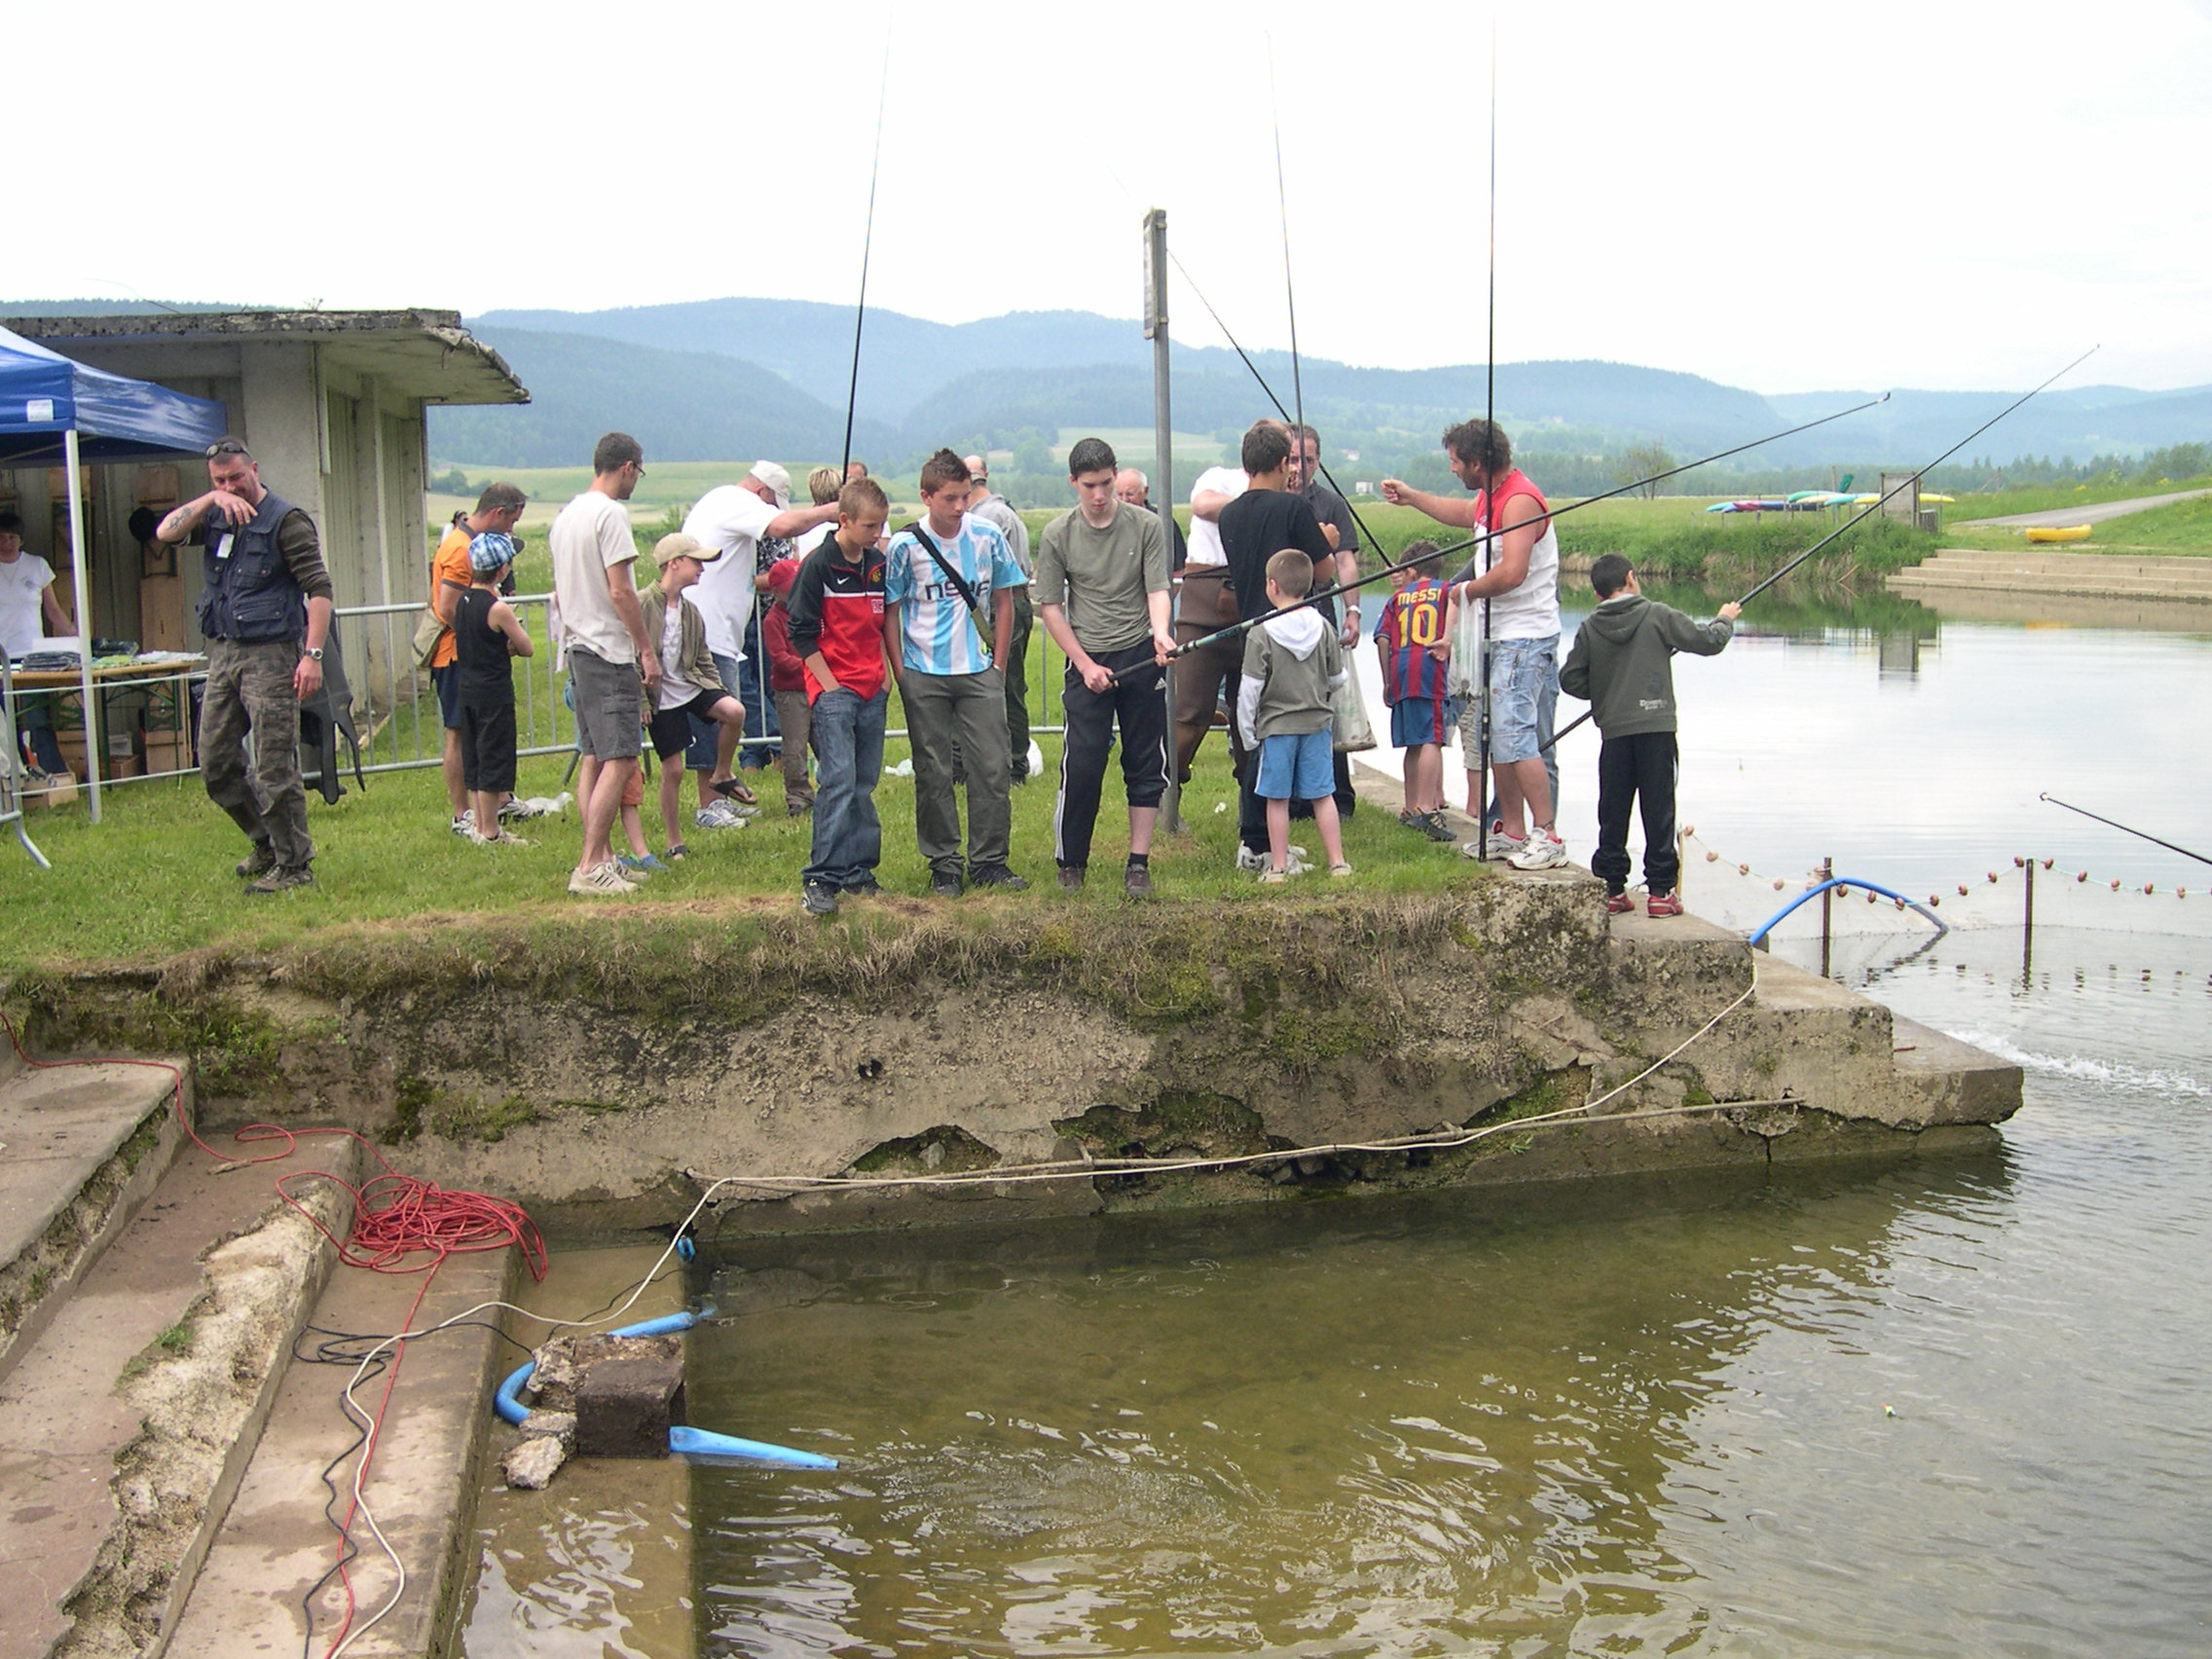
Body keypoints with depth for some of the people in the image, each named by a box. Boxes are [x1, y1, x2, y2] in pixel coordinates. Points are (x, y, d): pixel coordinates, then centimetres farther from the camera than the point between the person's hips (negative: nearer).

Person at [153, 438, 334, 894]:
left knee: (275, 768, -5)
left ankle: (294, 865, 4)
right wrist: (211, 500, -13)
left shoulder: (285, 521, -7)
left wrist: (313, 655, -21)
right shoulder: (215, 518, 13)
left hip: (270, 655, -7)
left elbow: (318, 588, -12)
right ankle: (266, 842, 28)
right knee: (215, 764, 12)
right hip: (222, 653, 8)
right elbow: (166, 532, -2)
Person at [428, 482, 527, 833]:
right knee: (459, 733, -3)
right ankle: (462, 816, 3)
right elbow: (447, 609, -23)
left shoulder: (470, 540, 13)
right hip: (456, 655, -10)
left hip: (472, 653, 10)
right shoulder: (461, 548, -19)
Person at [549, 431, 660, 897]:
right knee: (620, 761, -10)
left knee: (595, 758, 12)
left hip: (577, 647, 10)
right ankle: (591, 867, -13)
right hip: (609, 651, -10)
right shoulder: (611, 513, -13)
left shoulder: (567, 515, 16)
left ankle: (602, 859, 16)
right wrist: (647, 649, -13)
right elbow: (620, 591, -18)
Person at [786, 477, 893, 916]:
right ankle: (821, 879, -11)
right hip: (833, 690, -6)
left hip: (873, 690, 6)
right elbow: (802, 632, -7)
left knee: (864, 784, 8)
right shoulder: (818, 566, -7)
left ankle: (858, 871, 16)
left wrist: (886, 671, 13)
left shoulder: (879, 565, 11)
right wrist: (828, 683, -10)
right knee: (838, 783, -13)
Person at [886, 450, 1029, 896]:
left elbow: (1004, 602, 9)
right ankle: (943, 864, 15)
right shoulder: (905, 545, -6)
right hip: (924, 676, -2)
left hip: (979, 673, 2)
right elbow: (890, 612, 0)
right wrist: (901, 674, -5)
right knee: (933, 773, 5)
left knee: (992, 768, 1)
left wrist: (997, 664, 4)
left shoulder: (988, 538, 0)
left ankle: (989, 860, 12)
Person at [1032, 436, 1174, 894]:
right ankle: (1070, 861, 10)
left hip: (1142, 659, 1)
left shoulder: (1146, 526, 0)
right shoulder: (1057, 535, 0)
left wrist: (1160, 631, -23)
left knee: (1147, 766, 3)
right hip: (1088, 662, -1)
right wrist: (1085, 664, -4)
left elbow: (1157, 589, -2)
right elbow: (1050, 607, 3)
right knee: (1081, 766, -5)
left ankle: (1138, 863, 13)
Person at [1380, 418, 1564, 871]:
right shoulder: (1489, 497, 14)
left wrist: (1467, 590, -12)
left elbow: (1512, 573, -28)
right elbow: (1465, 515, 39)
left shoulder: (1520, 501, -18)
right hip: (1497, 636, 10)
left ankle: (1548, 836, -14)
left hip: (1525, 638, -10)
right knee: (1493, 736, 10)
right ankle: (1513, 832, 17)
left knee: (1514, 734, -16)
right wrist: (1411, 497, 43)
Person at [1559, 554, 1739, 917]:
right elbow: (1708, 642, 2)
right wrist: (1725, 620, 23)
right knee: (1659, 812, 1)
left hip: (1613, 732, 2)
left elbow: (1570, 680, 4)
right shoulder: (1658, 616, -3)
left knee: (1612, 813, 8)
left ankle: (1611, 889, 11)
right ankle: (1660, 890, 2)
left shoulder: (1589, 628, 3)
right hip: (1656, 728, -2)